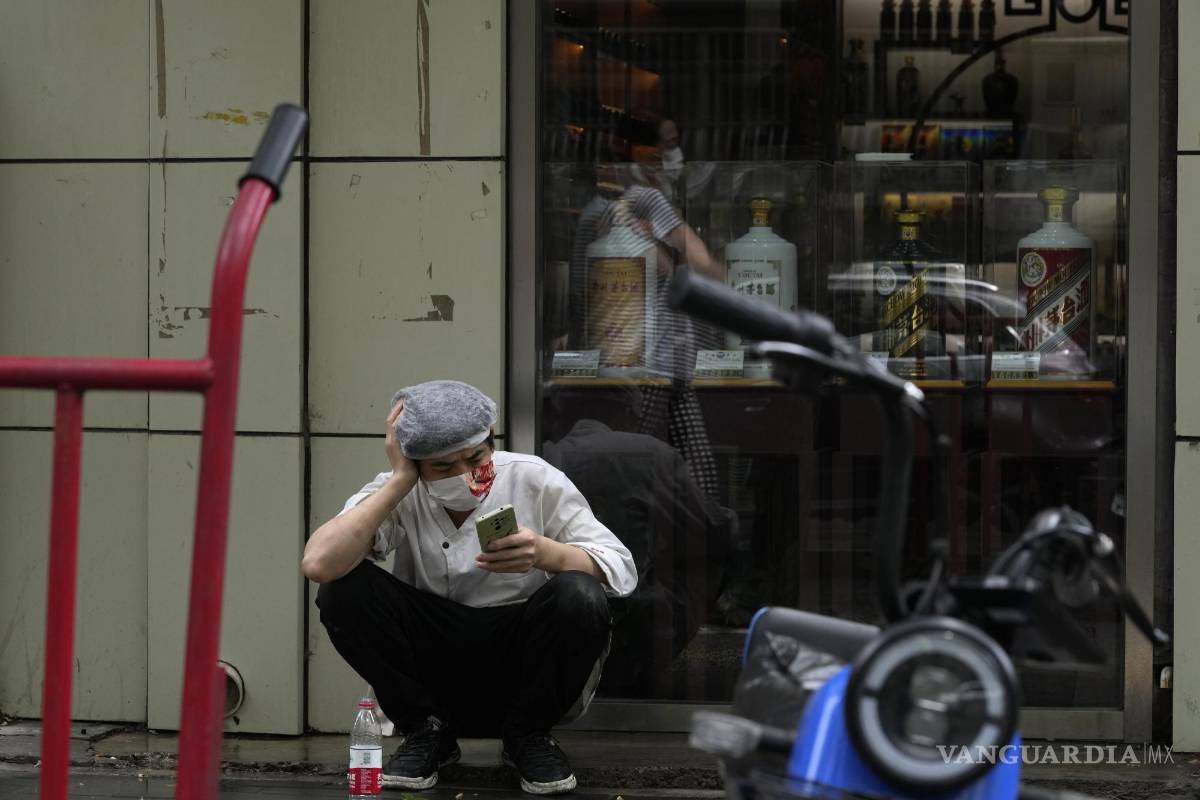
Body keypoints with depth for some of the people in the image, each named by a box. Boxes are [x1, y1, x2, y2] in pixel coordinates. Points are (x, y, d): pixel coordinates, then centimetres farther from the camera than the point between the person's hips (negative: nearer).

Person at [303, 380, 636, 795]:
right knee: (343, 587, -21)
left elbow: (620, 569, -15)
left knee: (579, 596, -31)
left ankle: (528, 736, -3)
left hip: (523, 665, 0)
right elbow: (319, 564, -28)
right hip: (434, 675, 0)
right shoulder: (398, 497, -9)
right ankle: (425, 731, -1)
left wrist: (544, 553, -35)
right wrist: (399, 481, -23)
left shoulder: (533, 480, -10)